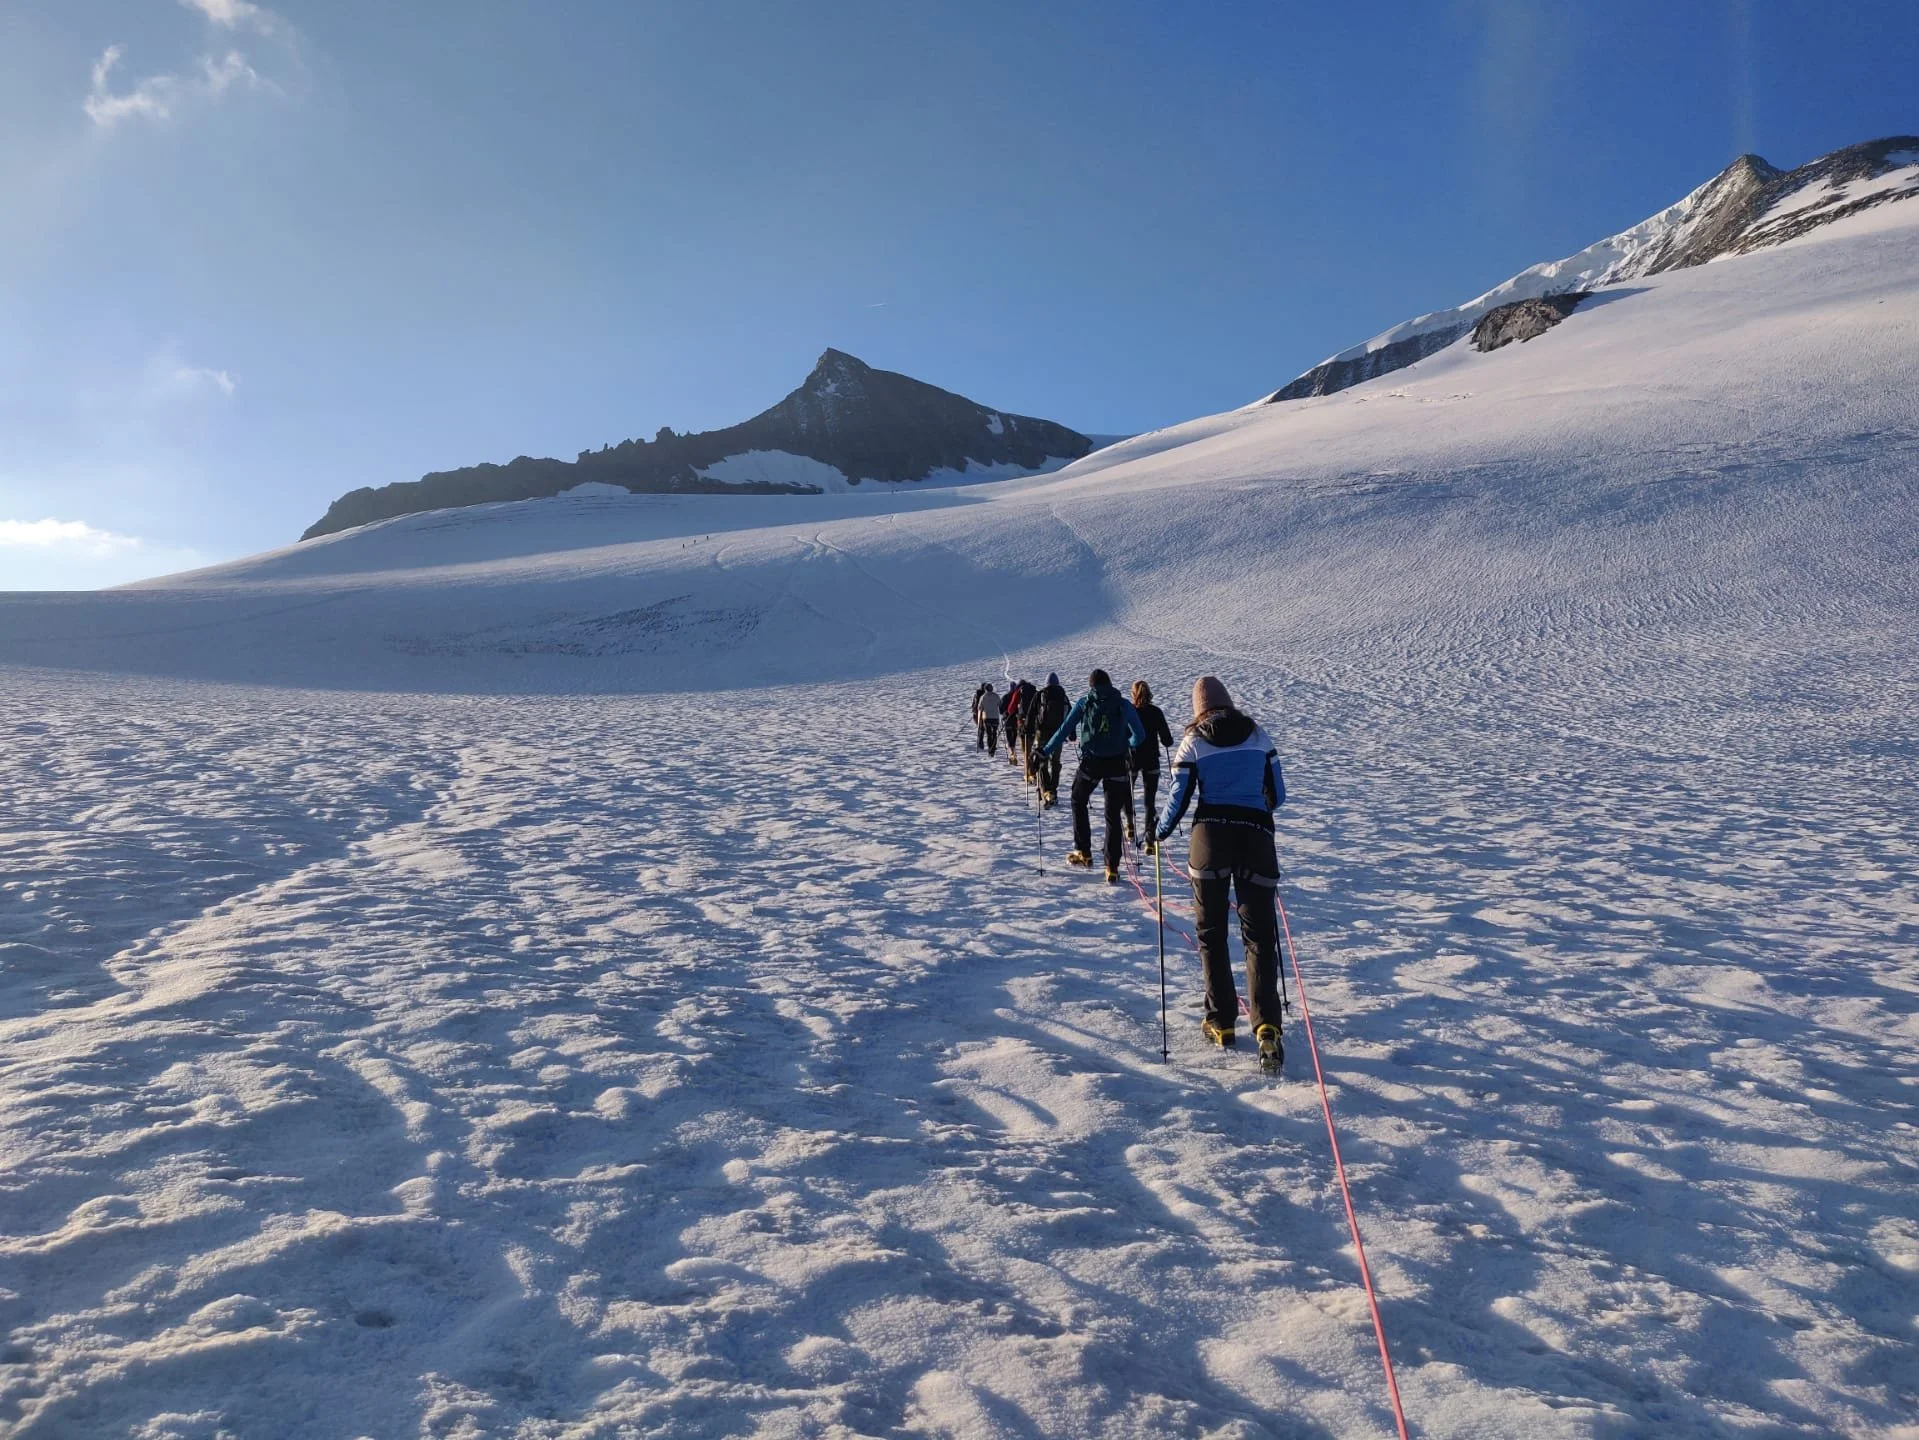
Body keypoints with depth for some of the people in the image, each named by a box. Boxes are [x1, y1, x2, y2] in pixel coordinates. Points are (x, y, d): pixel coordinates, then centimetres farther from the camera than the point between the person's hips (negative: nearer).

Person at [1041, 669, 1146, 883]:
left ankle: (1084, 853, 20)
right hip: (1117, 765, 1)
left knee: (1078, 803, 23)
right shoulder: (1124, 704, 3)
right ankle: (1112, 868, 5)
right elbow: (1139, 736, 4)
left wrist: (1045, 751, -1)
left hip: (1091, 763, -1)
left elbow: (1064, 730, -6)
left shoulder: (1084, 702, 0)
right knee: (1113, 815, 9)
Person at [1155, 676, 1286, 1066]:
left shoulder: (1193, 742, 3)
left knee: (1212, 933, 12)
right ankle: (1266, 1026, -13)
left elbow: (1178, 798, 0)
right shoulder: (1259, 736, 8)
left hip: (1211, 836, -1)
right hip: (1256, 837, 1)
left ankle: (1222, 1023, 14)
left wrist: (1160, 834, 18)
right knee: (1260, 934, 3)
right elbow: (1278, 795, 11)